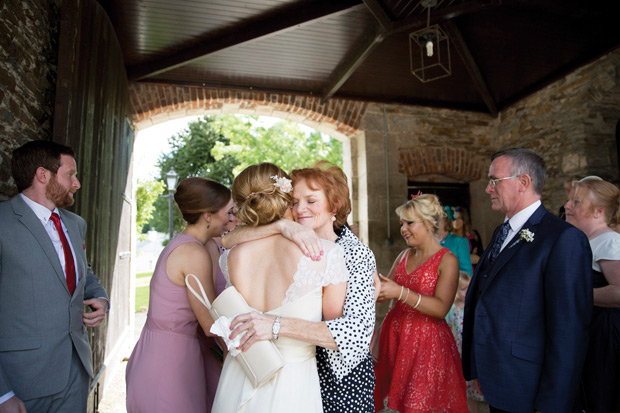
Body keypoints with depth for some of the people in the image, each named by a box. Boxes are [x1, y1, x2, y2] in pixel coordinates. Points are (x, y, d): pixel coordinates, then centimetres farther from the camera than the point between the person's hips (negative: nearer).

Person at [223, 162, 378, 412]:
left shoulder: (357, 254, -18)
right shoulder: (289, 244, -5)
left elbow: (356, 331, -30)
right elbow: (229, 241, -15)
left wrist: (277, 326, -38)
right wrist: (281, 225, -31)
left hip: (341, 375, -3)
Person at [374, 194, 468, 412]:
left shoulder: (447, 260, -10)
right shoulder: (404, 255, 7)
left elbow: (441, 308, -20)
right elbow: (385, 292, 11)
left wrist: (401, 293, -28)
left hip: (427, 342, -5)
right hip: (396, 335, 5)